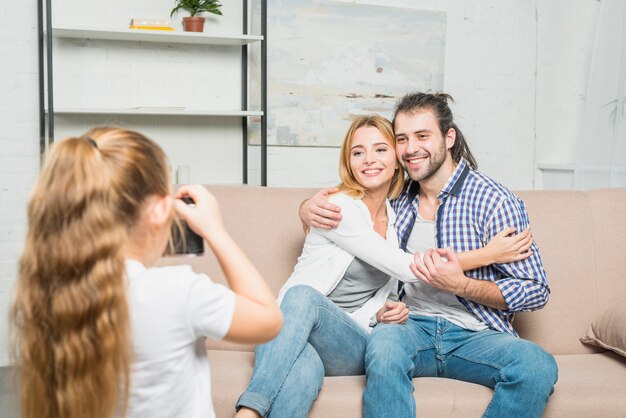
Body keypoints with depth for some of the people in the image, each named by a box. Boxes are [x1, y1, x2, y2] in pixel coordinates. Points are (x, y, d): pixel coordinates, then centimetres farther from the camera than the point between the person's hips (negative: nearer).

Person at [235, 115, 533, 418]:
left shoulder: (398, 217, 12)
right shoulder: (340, 208, -8)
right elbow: (405, 268, -14)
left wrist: (386, 312, -1)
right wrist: (487, 254, -12)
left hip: (352, 346, 3)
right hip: (293, 329, -3)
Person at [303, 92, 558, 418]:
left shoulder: (493, 201, -5)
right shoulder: (396, 197, 9)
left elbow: (535, 291, -3)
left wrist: (460, 284, -18)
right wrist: (310, 210, -1)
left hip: (476, 334, -1)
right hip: (410, 326, 2)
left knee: (537, 365, -33)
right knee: (384, 340, -34)